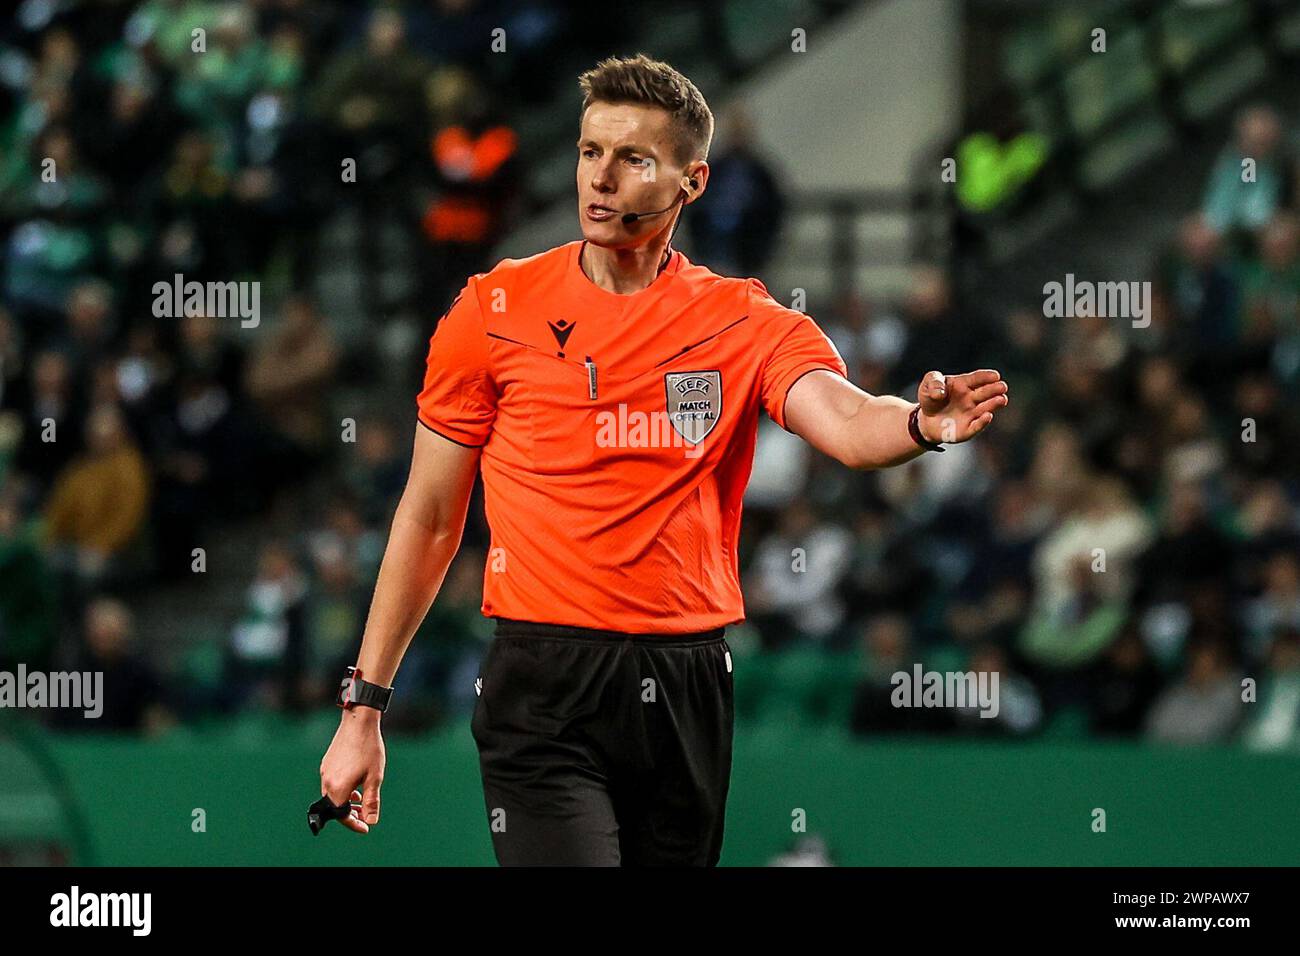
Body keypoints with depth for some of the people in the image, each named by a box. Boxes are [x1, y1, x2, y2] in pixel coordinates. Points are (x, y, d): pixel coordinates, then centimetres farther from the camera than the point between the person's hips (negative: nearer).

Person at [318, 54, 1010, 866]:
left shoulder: (745, 322, 4)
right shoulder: (494, 309, 3)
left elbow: (846, 423, -16)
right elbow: (431, 516, 8)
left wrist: (920, 424, -40)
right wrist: (363, 707, 5)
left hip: (689, 694, 2)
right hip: (544, 686, -2)